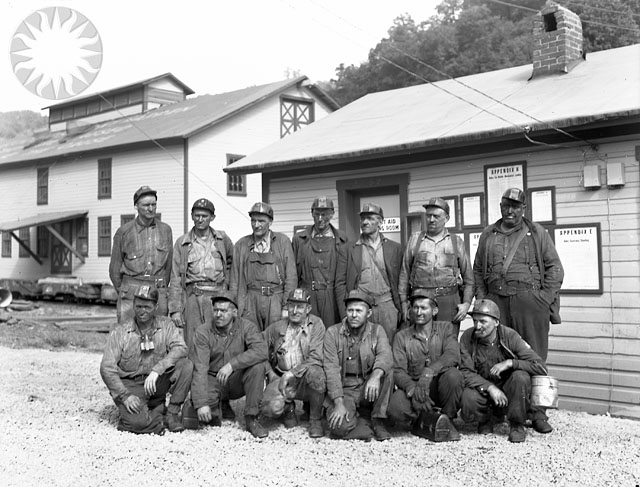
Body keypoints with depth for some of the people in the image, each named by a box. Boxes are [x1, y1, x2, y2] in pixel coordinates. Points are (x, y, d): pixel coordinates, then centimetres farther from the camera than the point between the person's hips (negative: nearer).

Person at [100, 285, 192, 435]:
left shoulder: (166, 325, 1)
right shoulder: (120, 332, -4)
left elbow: (180, 348, -15)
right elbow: (107, 367, -8)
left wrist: (157, 369, -29)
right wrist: (125, 396, -18)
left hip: (156, 382, 3)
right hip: (130, 385, -2)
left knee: (186, 365, -23)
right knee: (138, 421, -31)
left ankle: (173, 413, -9)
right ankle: (158, 409, 4)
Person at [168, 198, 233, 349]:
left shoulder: (222, 239, 10)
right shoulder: (182, 243, 7)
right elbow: (175, 279, 5)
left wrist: (226, 281, 12)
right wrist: (175, 309, -1)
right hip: (193, 296, 0)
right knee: (193, 344, -3)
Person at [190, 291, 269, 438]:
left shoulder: (246, 327, -9)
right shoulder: (203, 332, -11)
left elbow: (261, 351, -28)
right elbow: (200, 369, -20)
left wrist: (232, 364, -37)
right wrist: (201, 404, -30)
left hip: (238, 380, 1)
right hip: (213, 381, 0)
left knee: (258, 367, -28)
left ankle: (251, 419, -14)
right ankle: (215, 410, 10)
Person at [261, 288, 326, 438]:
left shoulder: (316, 325, -3)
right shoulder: (276, 328, 7)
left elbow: (316, 358, -12)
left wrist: (291, 374, -18)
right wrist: (271, 375, -2)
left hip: (305, 380, -2)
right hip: (281, 378, 2)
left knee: (314, 372, -37)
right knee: (270, 408, -28)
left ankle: (315, 419, -12)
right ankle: (288, 408, 13)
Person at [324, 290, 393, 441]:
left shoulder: (377, 331, 2)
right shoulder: (333, 332, -3)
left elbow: (385, 357, -17)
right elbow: (331, 369, -11)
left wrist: (375, 376, -40)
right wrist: (339, 403, -21)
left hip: (367, 388, 2)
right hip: (343, 390, -2)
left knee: (387, 372, -26)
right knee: (341, 426, -29)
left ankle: (378, 421, -11)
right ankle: (364, 420, 4)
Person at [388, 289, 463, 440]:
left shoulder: (446, 328, 4)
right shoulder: (402, 337, 6)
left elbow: (452, 356, -16)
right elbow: (398, 371, -5)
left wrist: (429, 372, -33)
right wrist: (412, 388, -26)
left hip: (441, 385, 0)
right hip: (413, 386, 0)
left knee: (453, 375, -34)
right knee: (396, 407, -31)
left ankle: (448, 420, -9)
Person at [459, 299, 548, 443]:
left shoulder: (510, 336, -14)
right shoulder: (467, 338, -10)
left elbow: (541, 367, -17)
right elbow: (465, 372, -13)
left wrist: (510, 363, -28)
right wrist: (490, 388, -27)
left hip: (508, 389, 0)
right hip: (482, 388, 1)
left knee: (521, 377, -32)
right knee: (468, 399, -33)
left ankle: (516, 425, -9)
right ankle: (486, 419, 6)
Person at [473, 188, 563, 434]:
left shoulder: (537, 233, 9)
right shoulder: (488, 235, 16)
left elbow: (555, 268, 6)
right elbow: (477, 270, 19)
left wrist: (545, 298, -3)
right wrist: (481, 298, 8)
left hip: (529, 300, -2)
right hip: (496, 301, 2)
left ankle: (537, 413, 4)